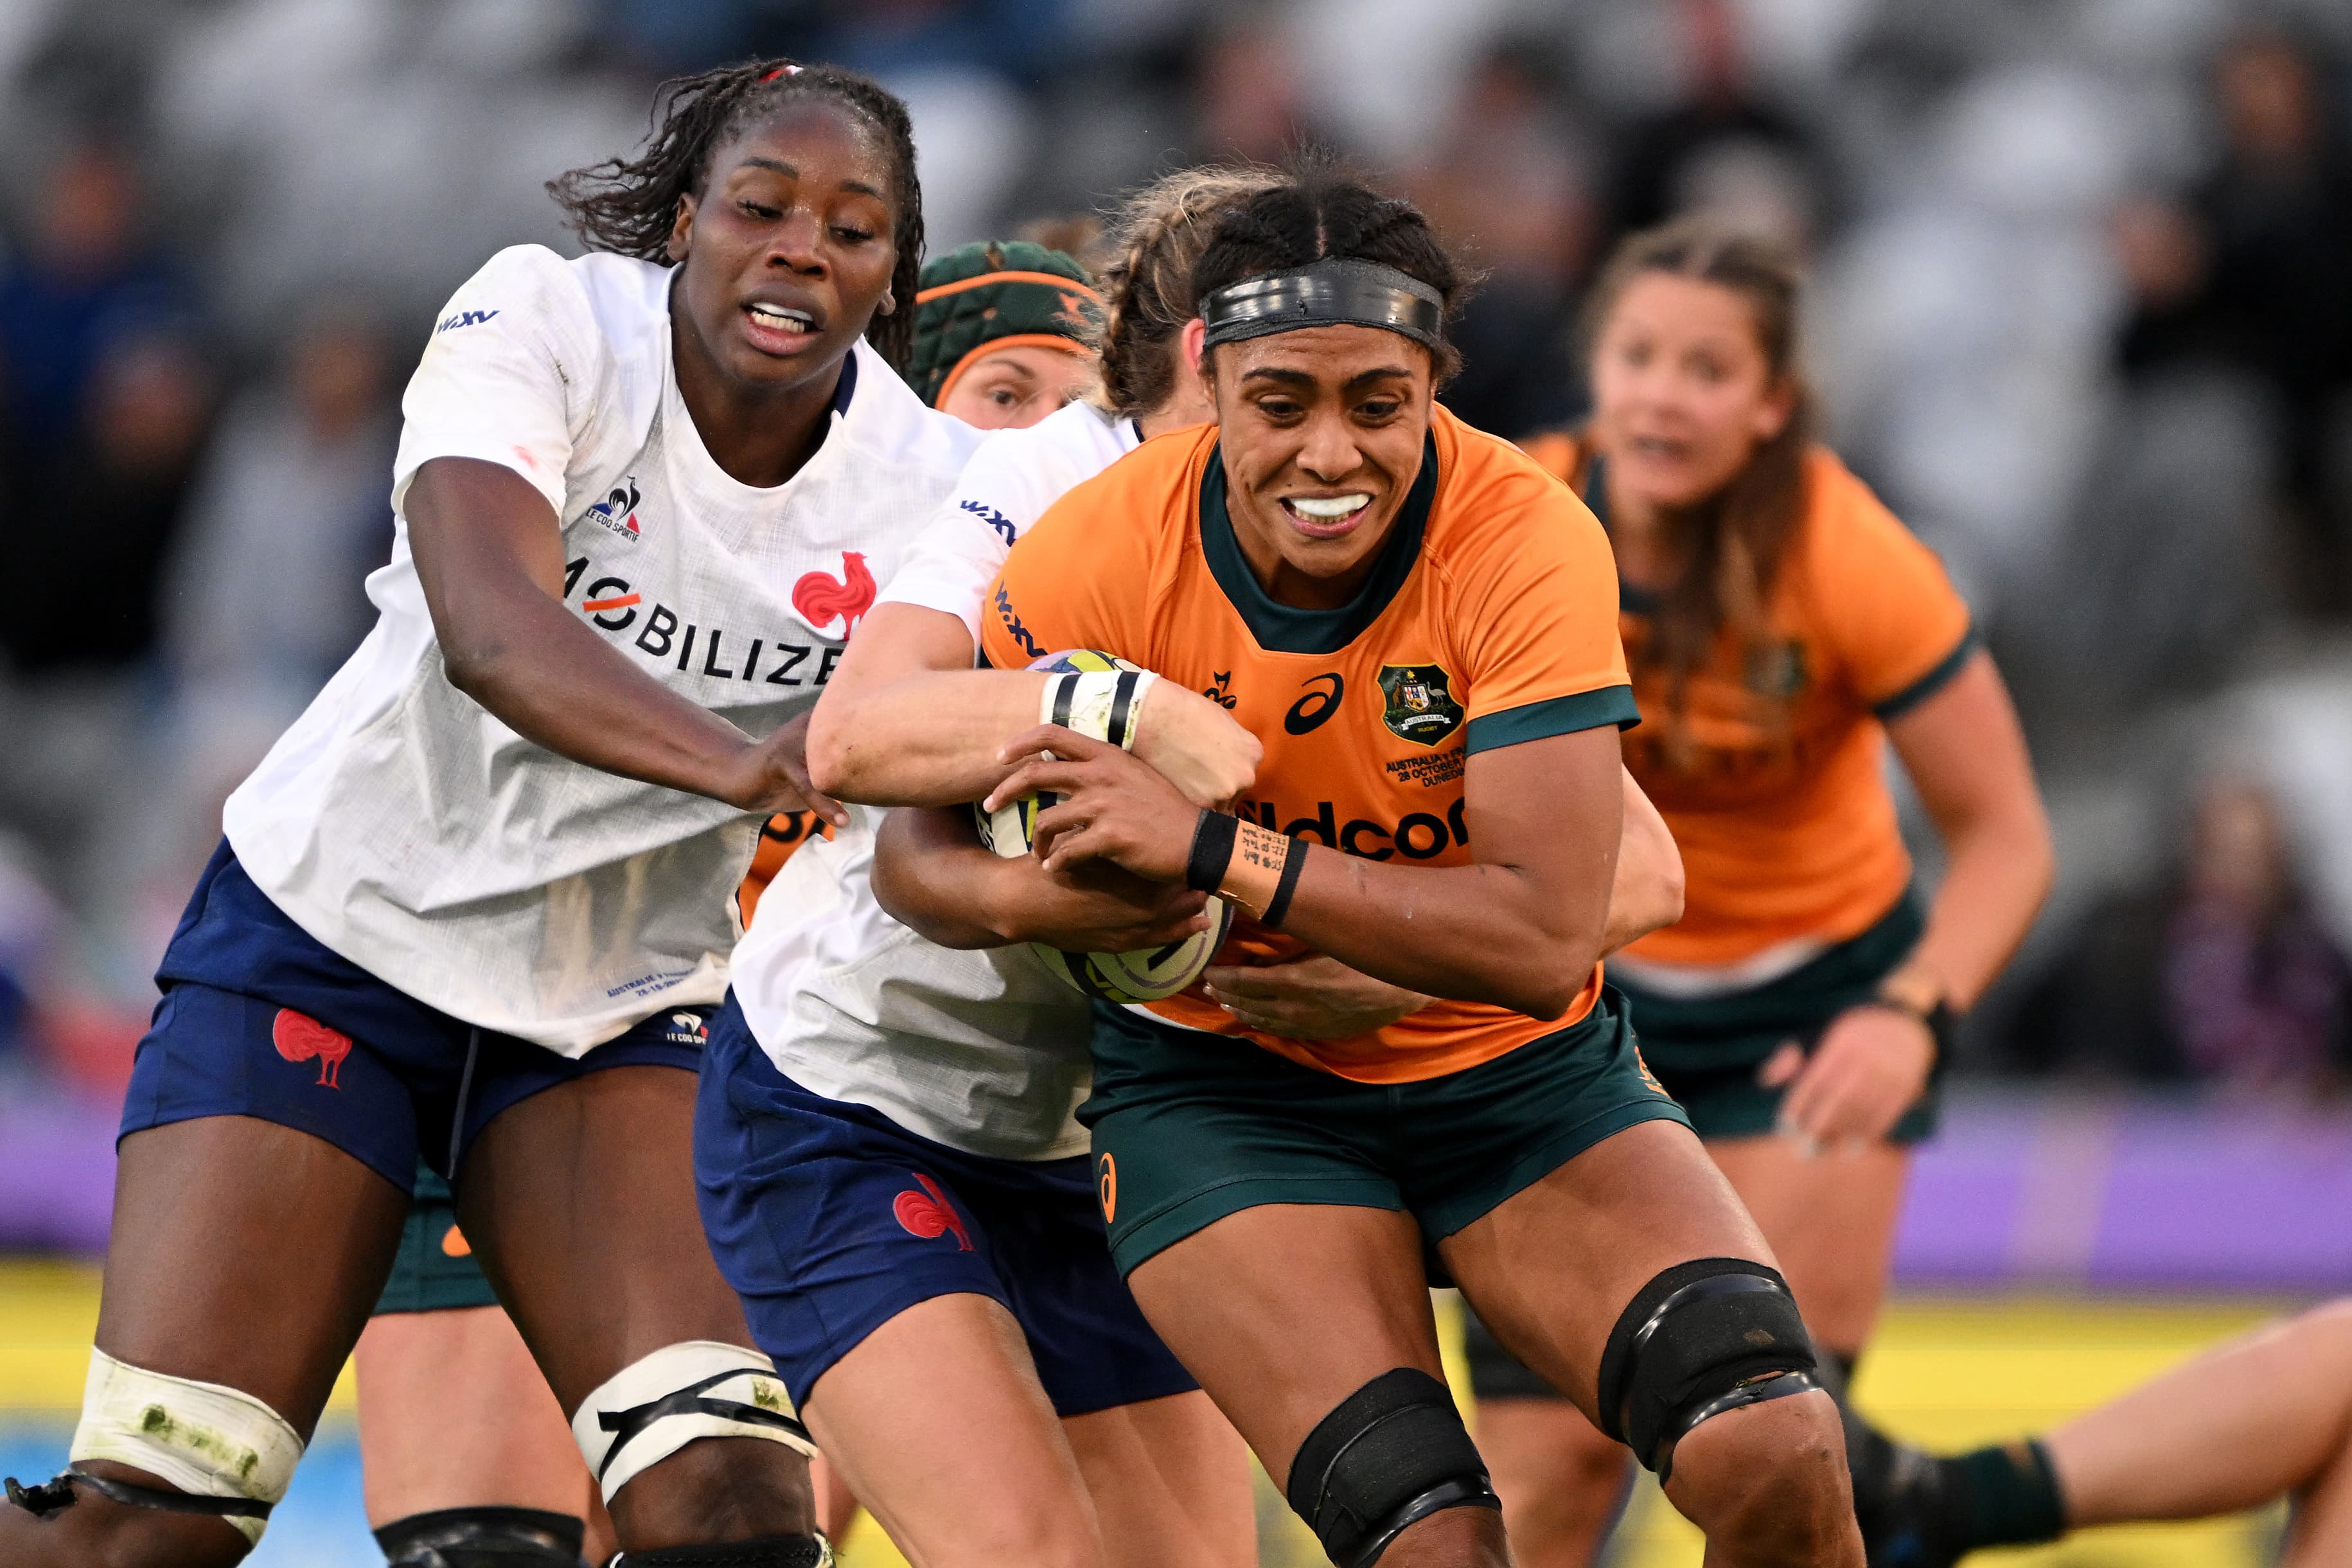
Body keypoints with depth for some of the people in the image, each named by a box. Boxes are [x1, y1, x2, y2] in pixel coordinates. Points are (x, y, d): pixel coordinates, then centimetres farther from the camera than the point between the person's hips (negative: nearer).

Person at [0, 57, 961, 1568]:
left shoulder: (931, 489, -10)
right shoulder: (544, 324, -18)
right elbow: (489, 628, -36)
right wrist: (738, 763, -53)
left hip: (627, 1000, 3)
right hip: (343, 925, -3)